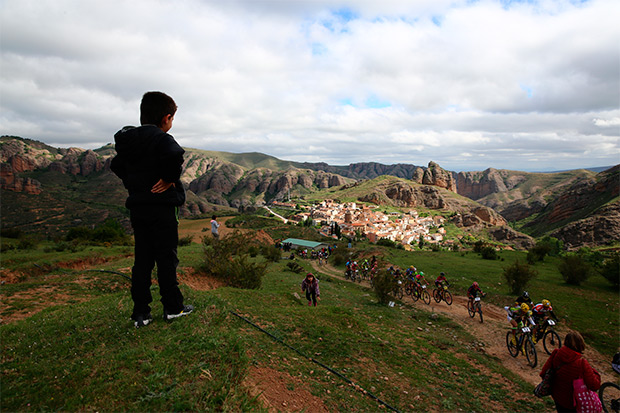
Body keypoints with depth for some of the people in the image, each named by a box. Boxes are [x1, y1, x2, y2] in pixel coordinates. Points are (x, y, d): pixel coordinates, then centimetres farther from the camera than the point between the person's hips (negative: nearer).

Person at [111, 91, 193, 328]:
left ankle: (140, 313, 15)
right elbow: (175, 156, -35)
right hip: (161, 208, -7)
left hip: (137, 208, 7)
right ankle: (173, 308, 14)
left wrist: (132, 183, 17)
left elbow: (116, 164, 25)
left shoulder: (128, 140, 12)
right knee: (166, 257, 3)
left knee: (142, 259, 10)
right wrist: (170, 179, -20)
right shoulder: (160, 138, -14)